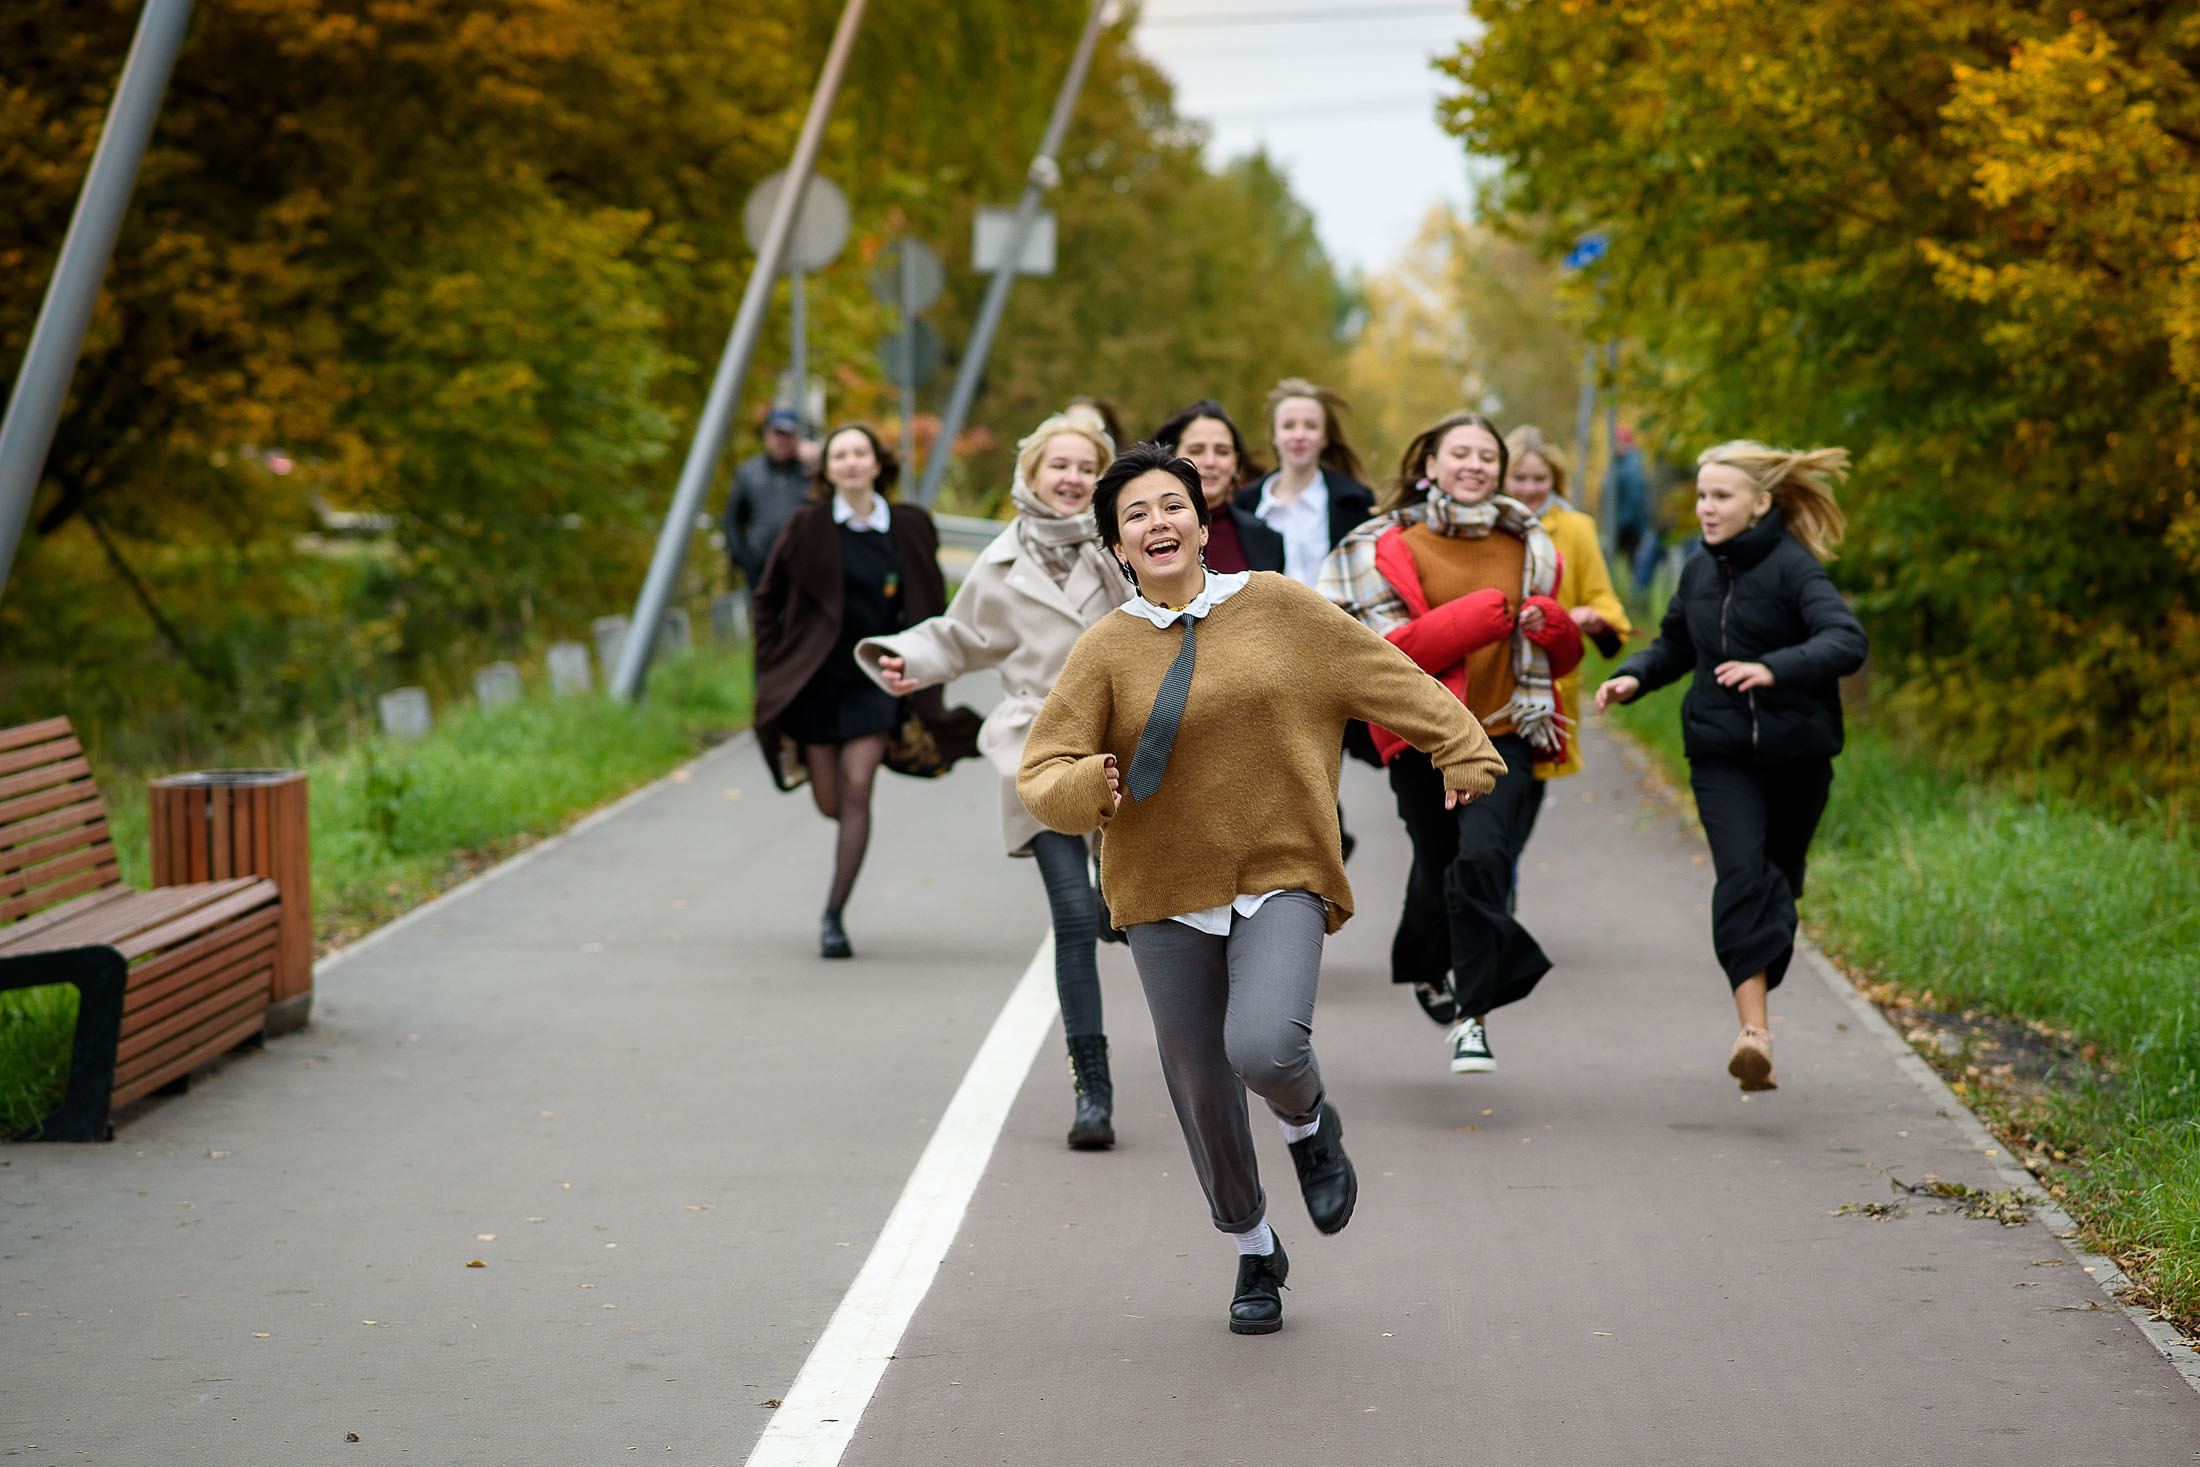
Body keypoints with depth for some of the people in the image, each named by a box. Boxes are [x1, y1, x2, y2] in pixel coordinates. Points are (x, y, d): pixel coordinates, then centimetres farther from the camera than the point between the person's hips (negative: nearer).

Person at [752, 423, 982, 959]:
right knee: (830, 804, 3)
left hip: (875, 679, 0)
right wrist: (774, 669, 1)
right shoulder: (807, 526, -3)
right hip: (817, 678, 0)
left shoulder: (909, 527, 1)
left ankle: (833, 916, -8)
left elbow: (930, 606, 11)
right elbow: (768, 598, 6)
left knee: (857, 790, -14)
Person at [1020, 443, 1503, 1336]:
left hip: (1281, 877, -1)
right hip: (1166, 893, 2)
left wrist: (1460, 750, 6)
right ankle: (1255, 1253, 33)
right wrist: (1088, 787, -27)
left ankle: (1310, 1124, 13)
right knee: (1202, 1090, 8)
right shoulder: (1105, 651, -2)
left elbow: (1387, 677, 9)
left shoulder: (1276, 607, 1)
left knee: (1265, 1047, -25)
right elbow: (1040, 775, -5)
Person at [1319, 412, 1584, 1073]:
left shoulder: (1528, 548, 12)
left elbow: (1562, 656, 22)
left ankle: (1472, 1015, -16)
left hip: (1505, 732, 1)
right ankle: (1429, 968, 42)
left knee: (1483, 860, -20)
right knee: (1438, 868, 10)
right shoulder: (1393, 548, 2)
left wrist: (1552, 627, -2)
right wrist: (1466, 622, -18)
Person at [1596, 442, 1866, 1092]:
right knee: (1741, 873, -18)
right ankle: (1754, 1031, -28)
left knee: (1778, 882, 13)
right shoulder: (1700, 570, 7)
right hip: (1720, 752, 2)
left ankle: (1755, 997, 36)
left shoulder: (1794, 568, -12)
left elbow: (1847, 641, -27)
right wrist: (1633, 676, 3)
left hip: (1796, 752, -2)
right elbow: (1676, 644, 23)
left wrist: (1773, 670, -41)